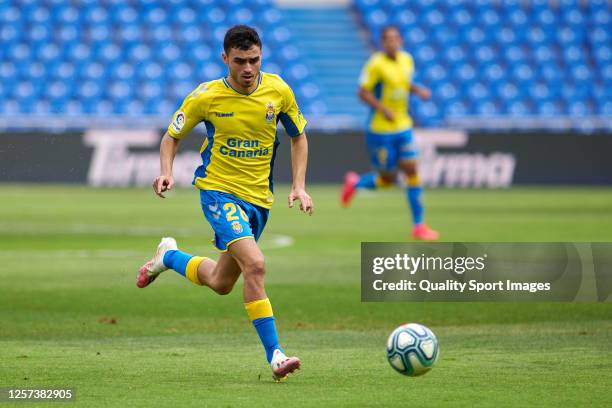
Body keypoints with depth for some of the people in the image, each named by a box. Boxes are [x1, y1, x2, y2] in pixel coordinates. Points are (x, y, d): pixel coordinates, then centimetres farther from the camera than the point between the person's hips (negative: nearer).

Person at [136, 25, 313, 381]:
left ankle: (169, 256, 45)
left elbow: (299, 137, 11)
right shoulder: (206, 97, -10)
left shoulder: (278, 91, -5)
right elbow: (172, 137, 4)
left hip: (259, 197, 5)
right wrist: (167, 172, -14)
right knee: (255, 265, -27)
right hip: (218, 189, -4)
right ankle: (275, 355, -24)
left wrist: (299, 186, 0)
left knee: (221, 283, 16)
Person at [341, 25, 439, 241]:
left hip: (403, 128, 6)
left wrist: (418, 90, 2)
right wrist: (383, 110, -24)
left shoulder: (407, 60, 5)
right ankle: (355, 182, 32)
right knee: (388, 179, 0)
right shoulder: (376, 64, -15)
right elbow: (363, 92, -13)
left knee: (411, 171, -3)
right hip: (380, 130, -6)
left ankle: (419, 226, 2)